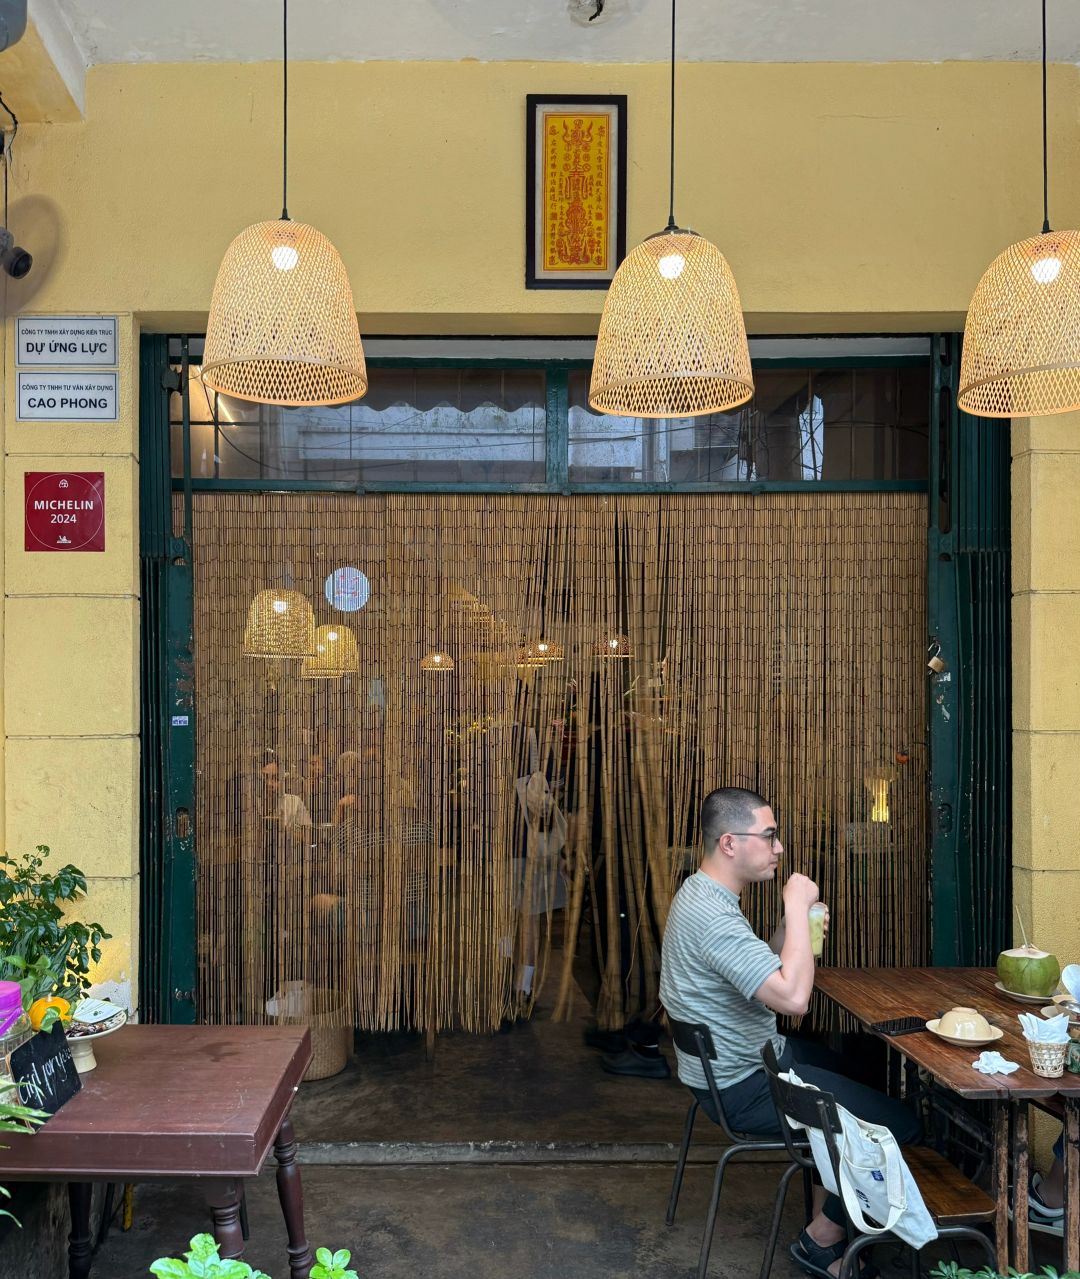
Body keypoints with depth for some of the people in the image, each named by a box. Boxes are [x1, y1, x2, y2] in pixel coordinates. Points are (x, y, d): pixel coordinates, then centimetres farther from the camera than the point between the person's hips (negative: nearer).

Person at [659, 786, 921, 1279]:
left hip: (741, 1061, 10)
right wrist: (797, 906, -28)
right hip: (744, 1088, -10)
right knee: (898, 1123, -6)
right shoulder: (713, 916, -29)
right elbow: (793, 998, -37)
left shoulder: (701, 894, 4)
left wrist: (795, 926, -4)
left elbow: (763, 974, 13)